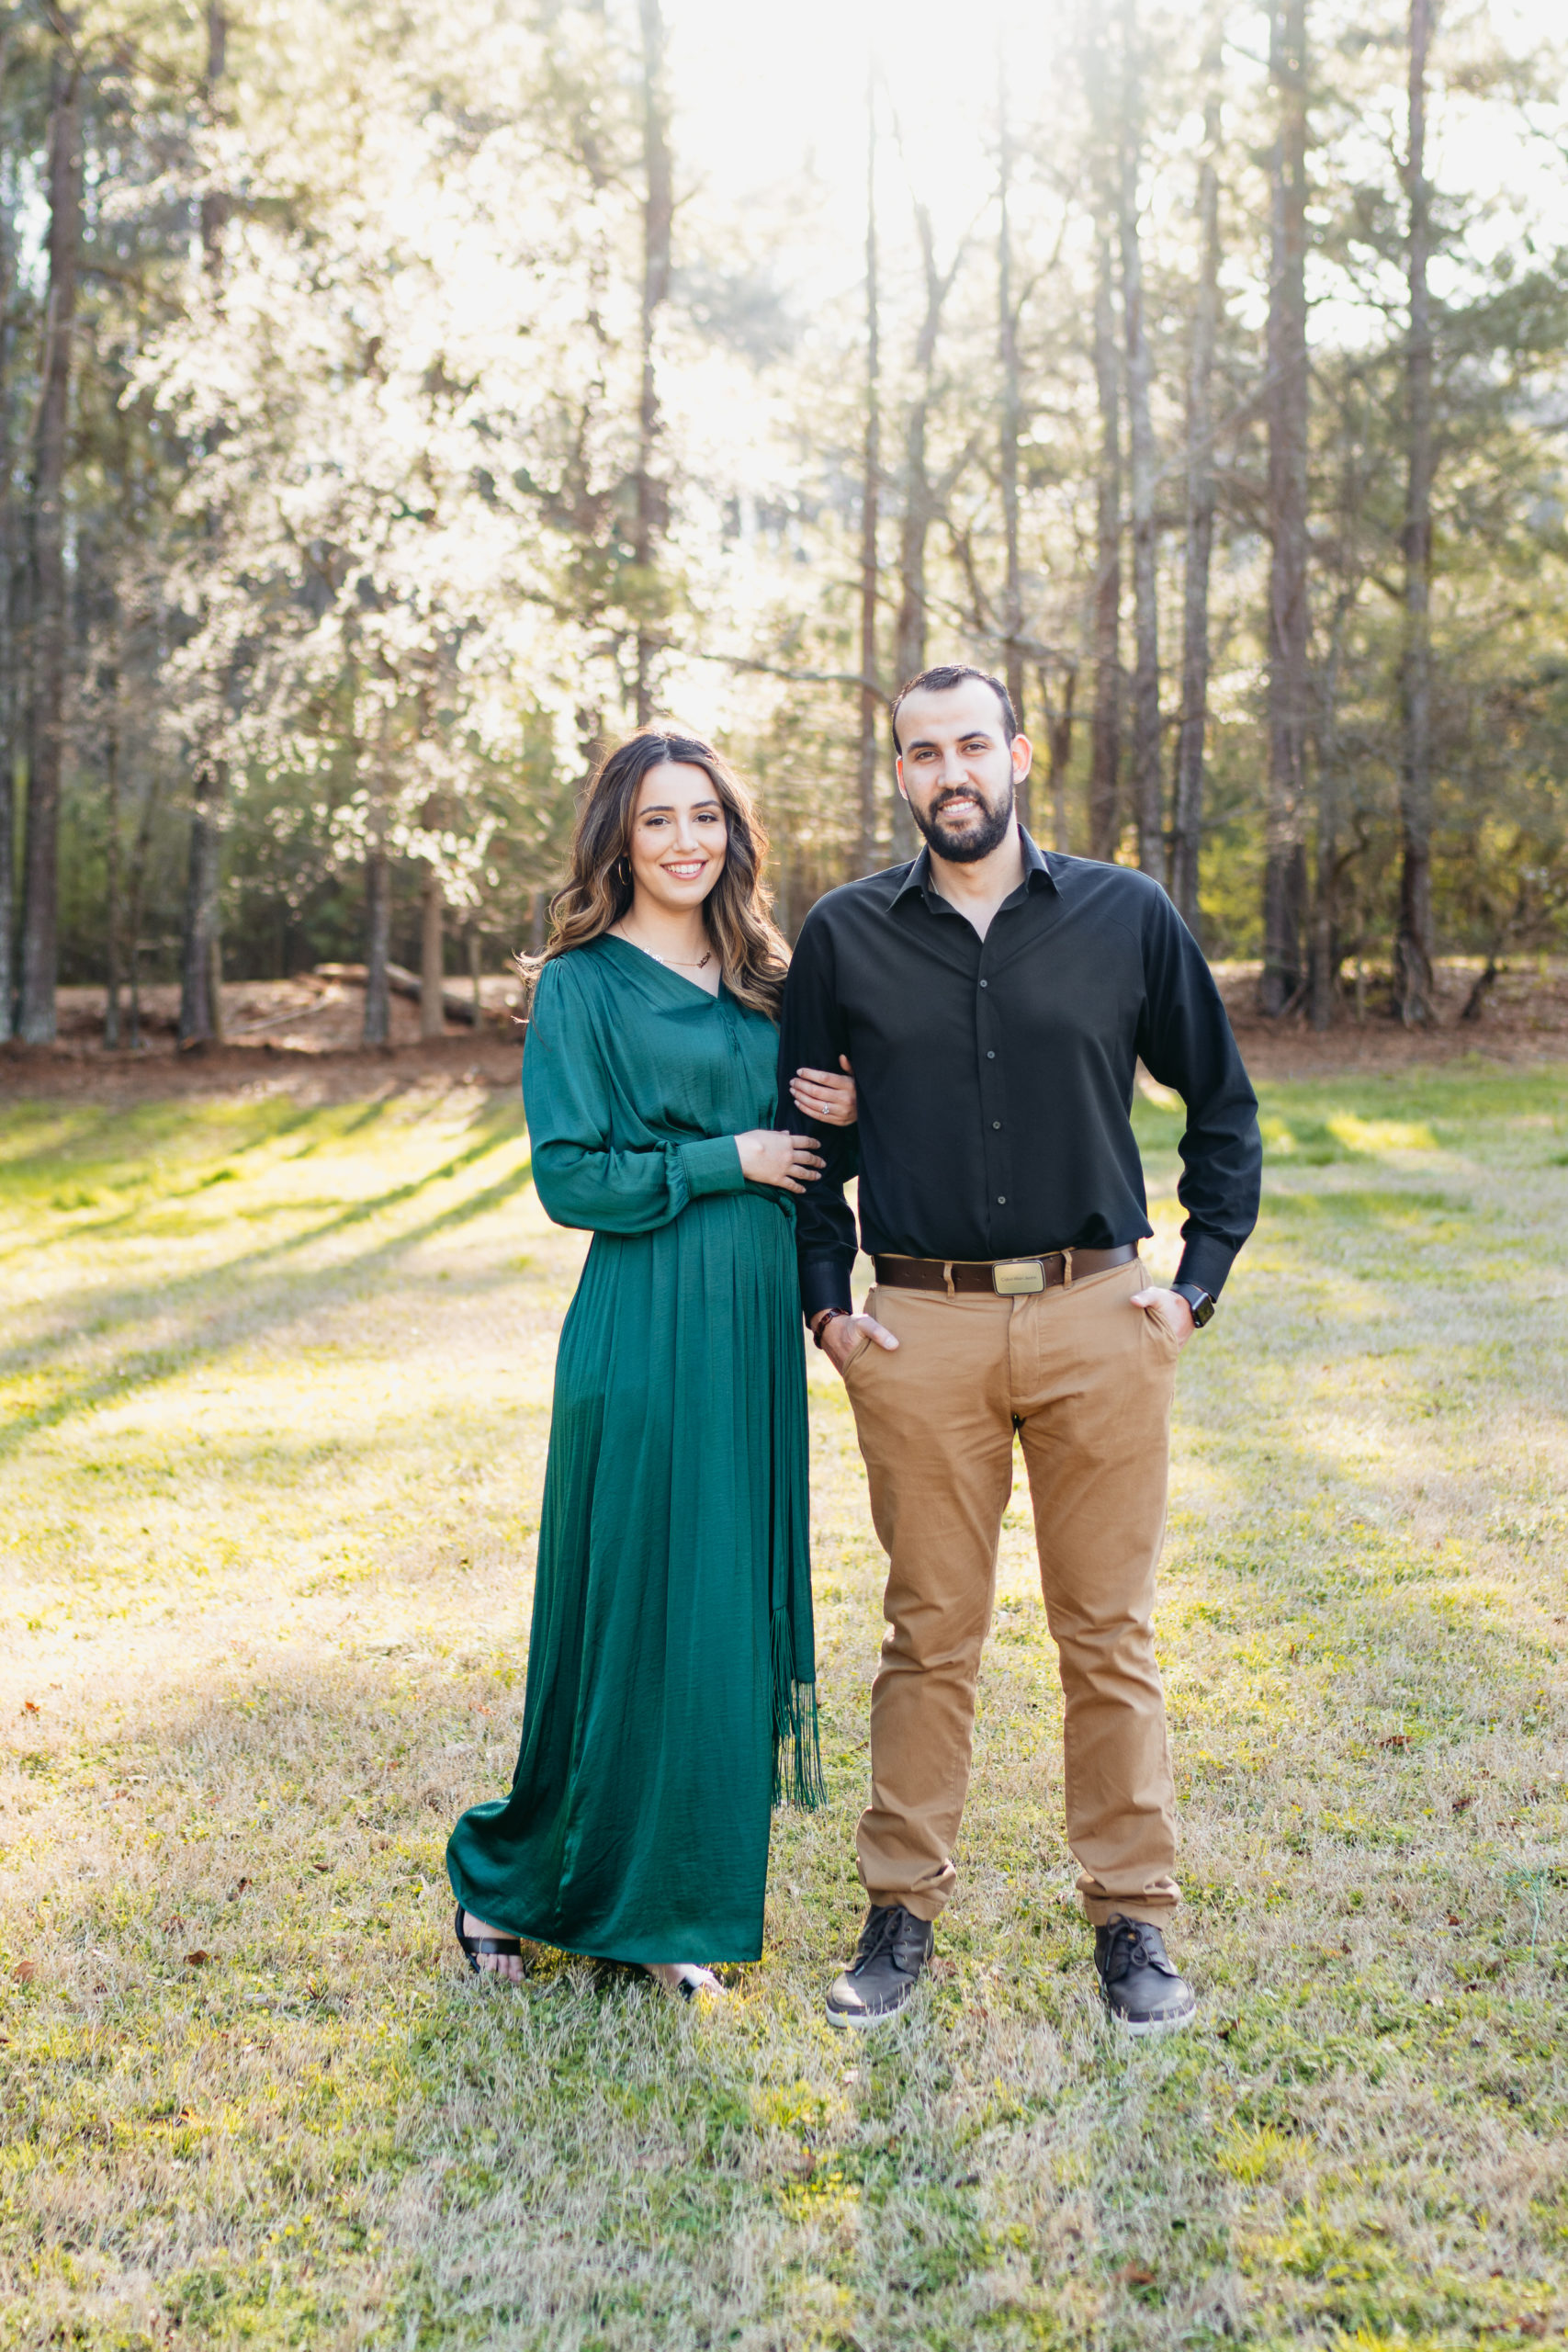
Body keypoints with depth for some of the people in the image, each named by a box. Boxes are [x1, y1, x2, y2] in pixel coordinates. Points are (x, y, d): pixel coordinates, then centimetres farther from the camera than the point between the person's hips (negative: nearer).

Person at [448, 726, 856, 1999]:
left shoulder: (761, 977, 13)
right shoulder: (584, 982, -4)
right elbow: (571, 1175, -10)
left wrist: (839, 1118, -2)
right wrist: (721, 1160, -11)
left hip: (753, 1323, 6)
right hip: (644, 1330, -6)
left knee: (737, 1603, 8)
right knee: (636, 1601, -2)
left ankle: (681, 1901, 20)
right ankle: (517, 1878, 18)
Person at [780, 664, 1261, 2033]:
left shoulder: (1127, 917, 4)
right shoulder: (846, 936, 5)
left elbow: (1223, 1106, 12)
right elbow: (806, 1130, 14)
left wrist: (1199, 1282, 4)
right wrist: (825, 1302, 5)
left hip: (1098, 1318, 0)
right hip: (919, 1330, 0)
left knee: (1109, 1632, 5)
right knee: (930, 1635, 6)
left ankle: (1133, 1920, 17)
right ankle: (903, 1913, 18)